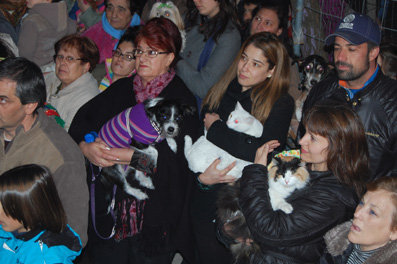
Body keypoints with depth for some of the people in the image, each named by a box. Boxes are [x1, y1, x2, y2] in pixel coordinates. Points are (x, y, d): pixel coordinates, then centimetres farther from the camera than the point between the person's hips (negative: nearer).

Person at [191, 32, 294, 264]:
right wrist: (202, 176, -15)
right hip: (206, 199, 4)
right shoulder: (220, 92, 5)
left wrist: (216, 126, -10)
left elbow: (258, 155, -20)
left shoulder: (281, 103, -9)